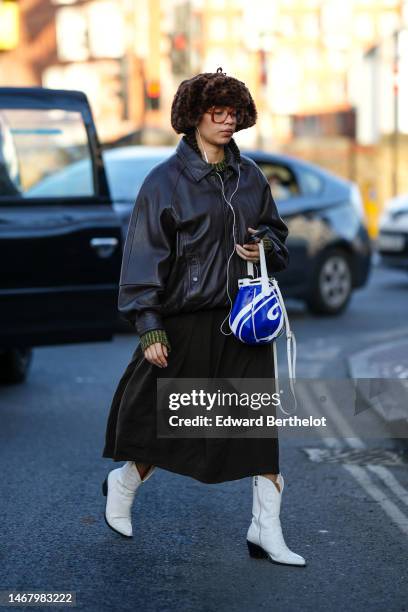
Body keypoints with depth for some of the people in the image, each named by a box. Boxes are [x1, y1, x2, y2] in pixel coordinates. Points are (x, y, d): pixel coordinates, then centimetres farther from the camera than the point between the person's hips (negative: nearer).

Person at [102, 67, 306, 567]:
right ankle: (122, 484, 36)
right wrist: (149, 328, -14)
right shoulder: (166, 179, -6)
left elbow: (275, 231, 23)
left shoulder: (249, 176, 9)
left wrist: (265, 249, -2)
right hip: (186, 322, -4)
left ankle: (265, 530, 6)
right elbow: (144, 257, -8)